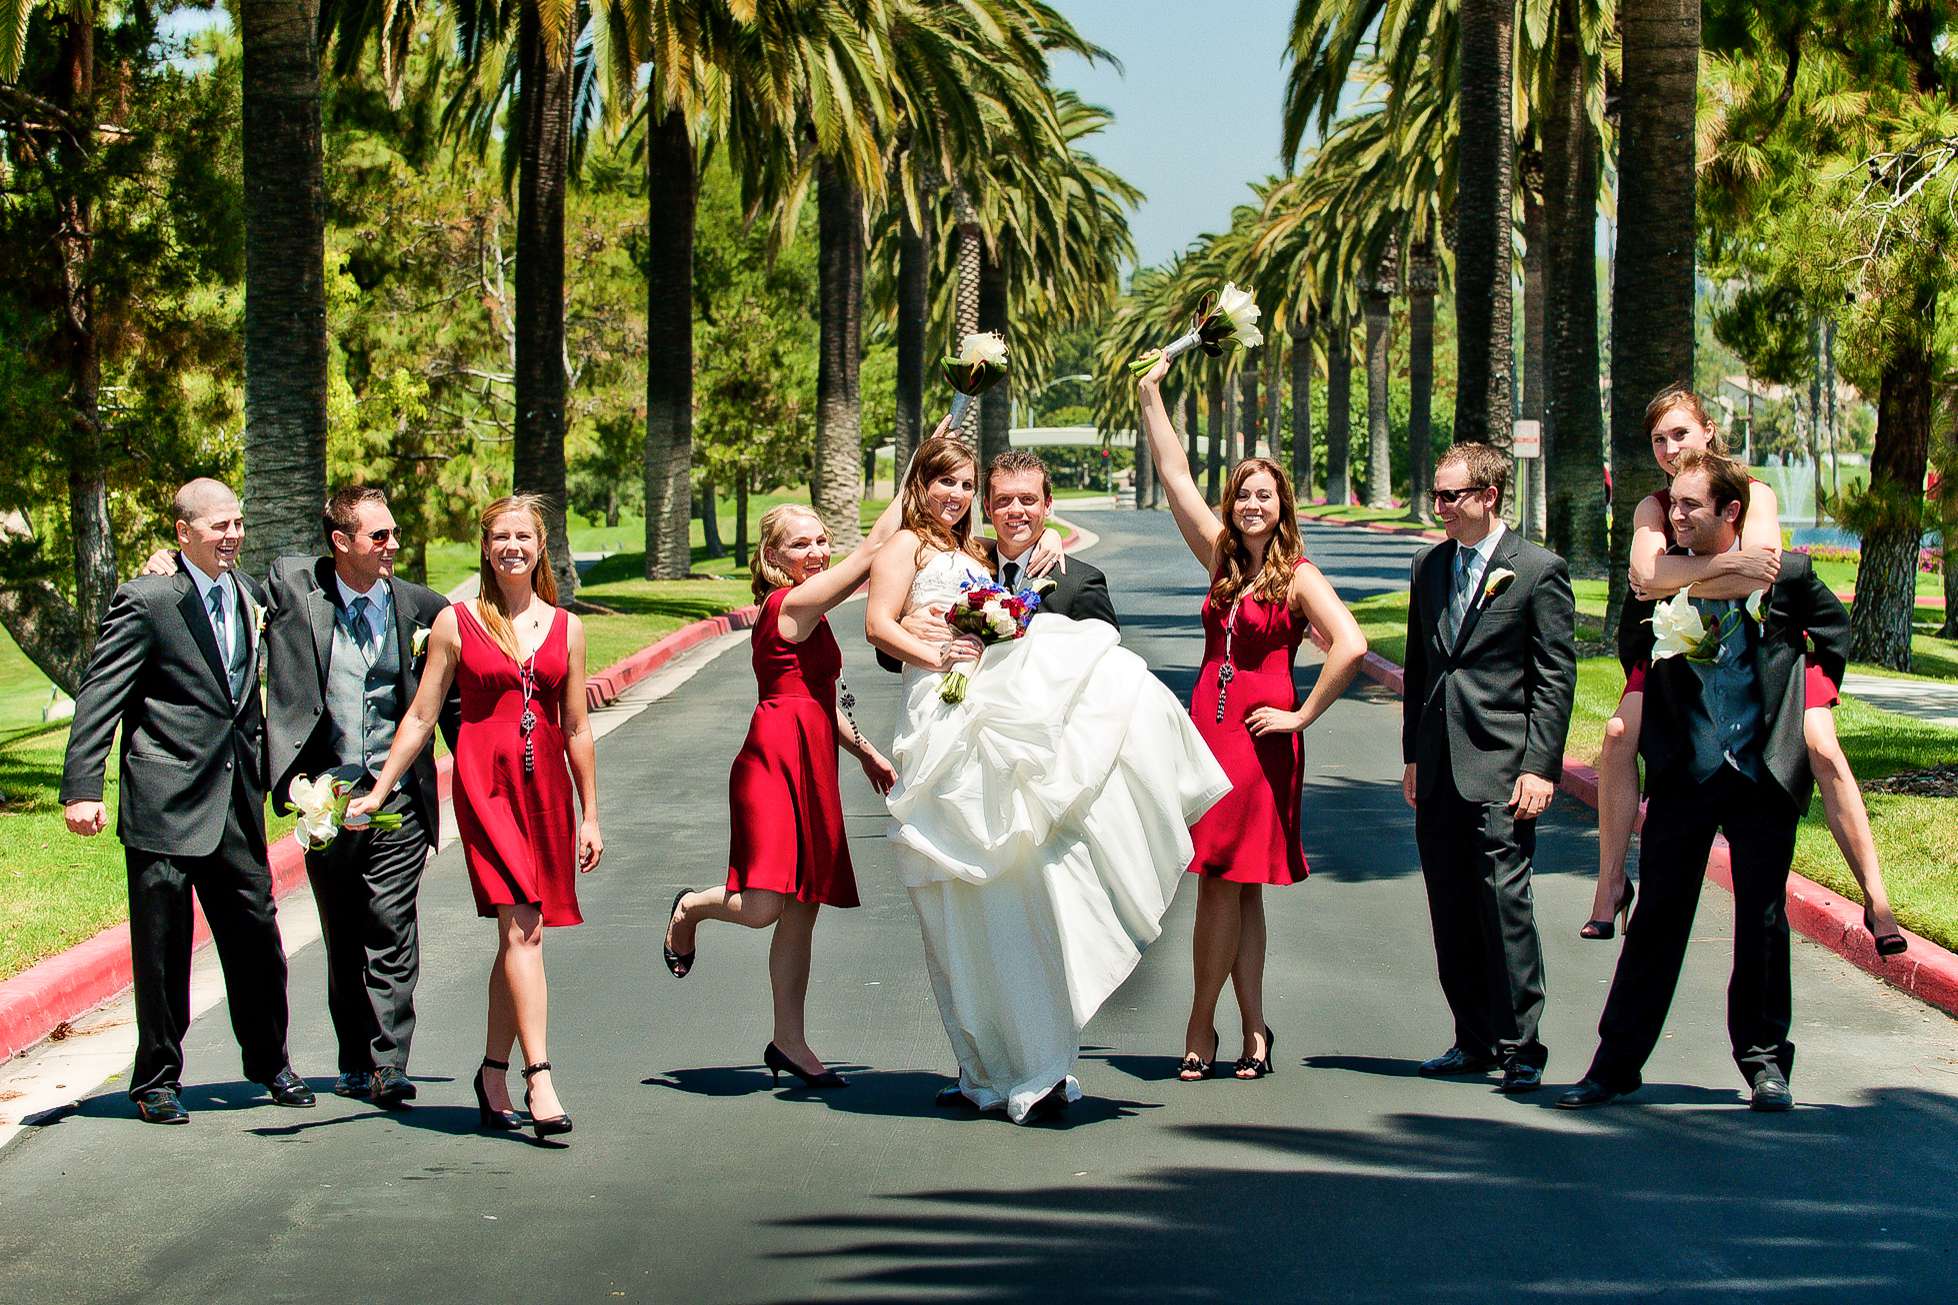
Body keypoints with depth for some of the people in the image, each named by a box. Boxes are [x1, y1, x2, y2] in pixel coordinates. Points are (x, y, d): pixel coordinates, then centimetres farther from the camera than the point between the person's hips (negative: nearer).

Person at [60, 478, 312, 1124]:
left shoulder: (246, 595, 12)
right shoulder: (147, 600, -9)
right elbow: (98, 699, -11)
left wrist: (264, 770, 18)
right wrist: (81, 789, -17)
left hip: (236, 803, 6)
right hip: (165, 803, -6)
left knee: (256, 935, 10)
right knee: (163, 949, 3)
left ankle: (268, 1062, 28)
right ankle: (157, 1079, 17)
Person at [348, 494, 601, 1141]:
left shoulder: (566, 628, 11)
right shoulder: (456, 623, 4)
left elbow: (577, 729, 14)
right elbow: (421, 717, 6)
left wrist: (590, 814, 13)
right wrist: (377, 792, 2)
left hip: (546, 784, 3)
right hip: (484, 780, -3)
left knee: (520, 936, 5)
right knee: (521, 926, -16)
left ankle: (493, 1073, 19)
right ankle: (539, 1080, -22)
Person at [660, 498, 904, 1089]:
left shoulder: (807, 614, 20)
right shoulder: (791, 603, -10)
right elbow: (871, 553, -13)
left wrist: (865, 752, 25)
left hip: (811, 768, 10)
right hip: (775, 761, -10)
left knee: (801, 912, 11)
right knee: (762, 906, -18)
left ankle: (790, 1042, 17)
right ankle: (692, 907, 15)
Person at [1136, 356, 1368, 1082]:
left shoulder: (1297, 577, -5)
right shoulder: (1221, 559, 10)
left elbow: (1350, 646, -17)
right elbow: (1174, 476, 12)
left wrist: (1303, 715, -13)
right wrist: (1151, 394, 12)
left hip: (1260, 738, -6)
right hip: (1207, 726, 6)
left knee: (1225, 883, -5)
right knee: (1234, 889, 6)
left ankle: (1201, 1028, 3)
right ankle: (1252, 1030, 10)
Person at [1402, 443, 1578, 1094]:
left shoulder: (1538, 570, -4)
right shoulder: (1428, 566, 14)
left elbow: (1556, 676, -6)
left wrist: (1540, 767, -12)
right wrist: (1412, 755, 16)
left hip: (1500, 769, -6)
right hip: (1438, 771, 6)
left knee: (1504, 906, -9)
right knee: (1451, 912, 8)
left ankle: (1520, 1049, -3)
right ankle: (1475, 1040, 17)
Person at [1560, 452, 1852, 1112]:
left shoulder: (1786, 575, -5)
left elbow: (1836, 632, 12)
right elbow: (1637, 661, 15)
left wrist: (1809, 706, 9)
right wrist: (1651, 739, 10)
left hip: (1764, 772, -1)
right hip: (1685, 773, 1)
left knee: (1763, 920, 6)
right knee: (1657, 916, 2)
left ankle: (1764, 1061, 18)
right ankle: (1617, 1061, 6)